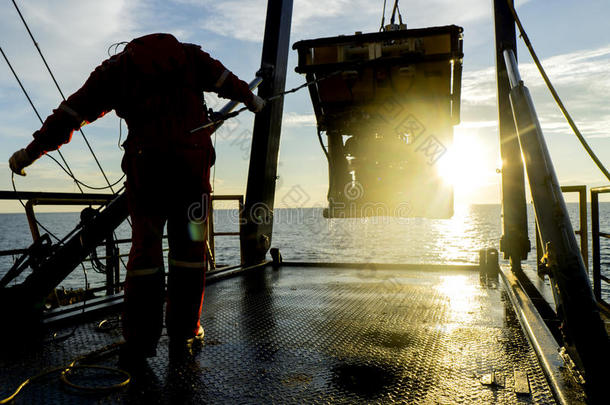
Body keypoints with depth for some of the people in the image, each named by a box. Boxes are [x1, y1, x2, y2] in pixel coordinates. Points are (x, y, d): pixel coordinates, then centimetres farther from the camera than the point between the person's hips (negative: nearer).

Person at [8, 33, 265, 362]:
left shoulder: (116, 67, 18)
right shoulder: (189, 54, 21)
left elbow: (73, 111, 13)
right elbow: (226, 80, 25)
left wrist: (31, 151, 16)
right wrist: (252, 100, 44)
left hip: (146, 161, 0)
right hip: (194, 158, 1)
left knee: (144, 247, 5)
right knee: (189, 246, 7)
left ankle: (140, 340, 4)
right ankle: (184, 333, 11)